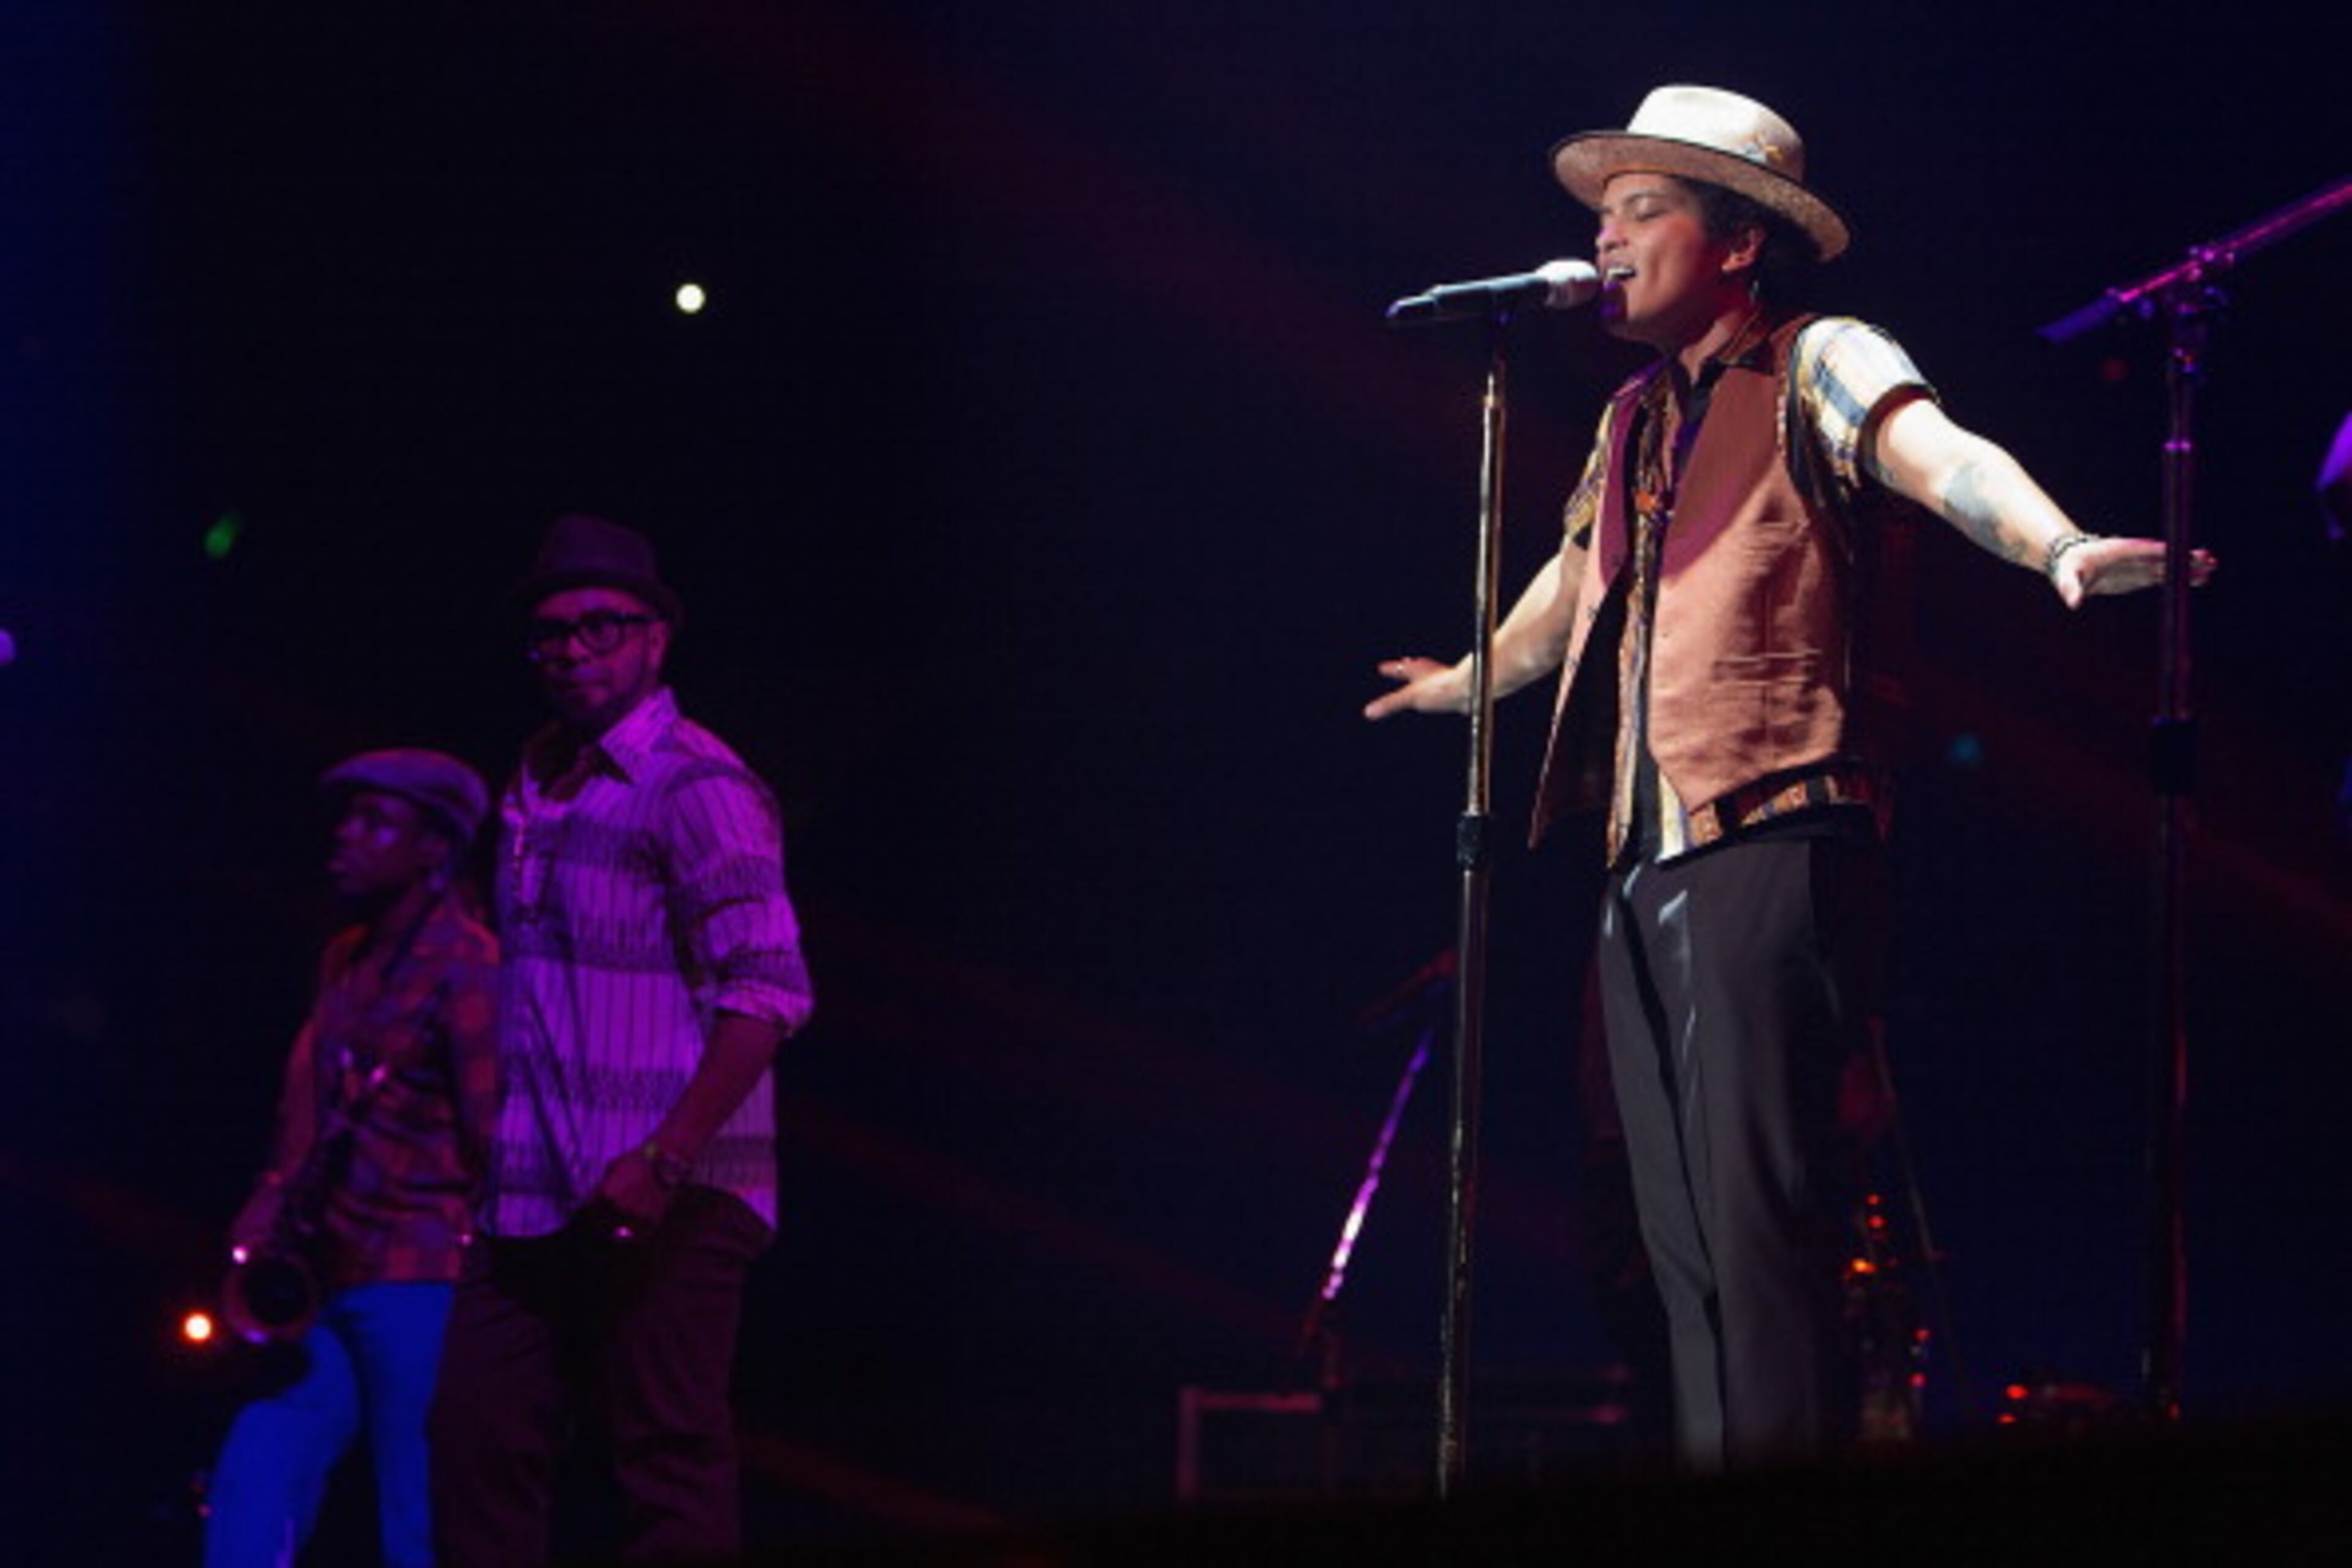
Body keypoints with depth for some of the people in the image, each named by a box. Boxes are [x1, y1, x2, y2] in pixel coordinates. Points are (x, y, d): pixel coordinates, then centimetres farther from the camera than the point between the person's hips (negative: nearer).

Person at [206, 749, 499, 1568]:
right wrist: (268, 1218, 7)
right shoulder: (346, 963, 18)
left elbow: (494, 1141, -12)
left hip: (417, 1286, -8)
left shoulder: (465, 969, -7)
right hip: (320, 1286, 8)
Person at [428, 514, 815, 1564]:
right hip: (533, 1202, 8)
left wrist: (663, 1161, -23)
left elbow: (768, 994, -16)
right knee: (479, 1443, 4)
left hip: (662, 1202, -8)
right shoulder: (536, 789, 18)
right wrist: (493, 1163, 16)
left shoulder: (693, 786, -8)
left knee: (667, 1463, -7)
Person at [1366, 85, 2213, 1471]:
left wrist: (2059, 547, -41)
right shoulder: (1636, 420, 22)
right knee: (1684, 1236, 5)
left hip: (1772, 845, -8)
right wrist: (1472, 681, 58)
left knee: (1761, 1212, -17)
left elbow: (1939, 456, -21)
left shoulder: (1814, 367, 0)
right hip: (1644, 862, 8)